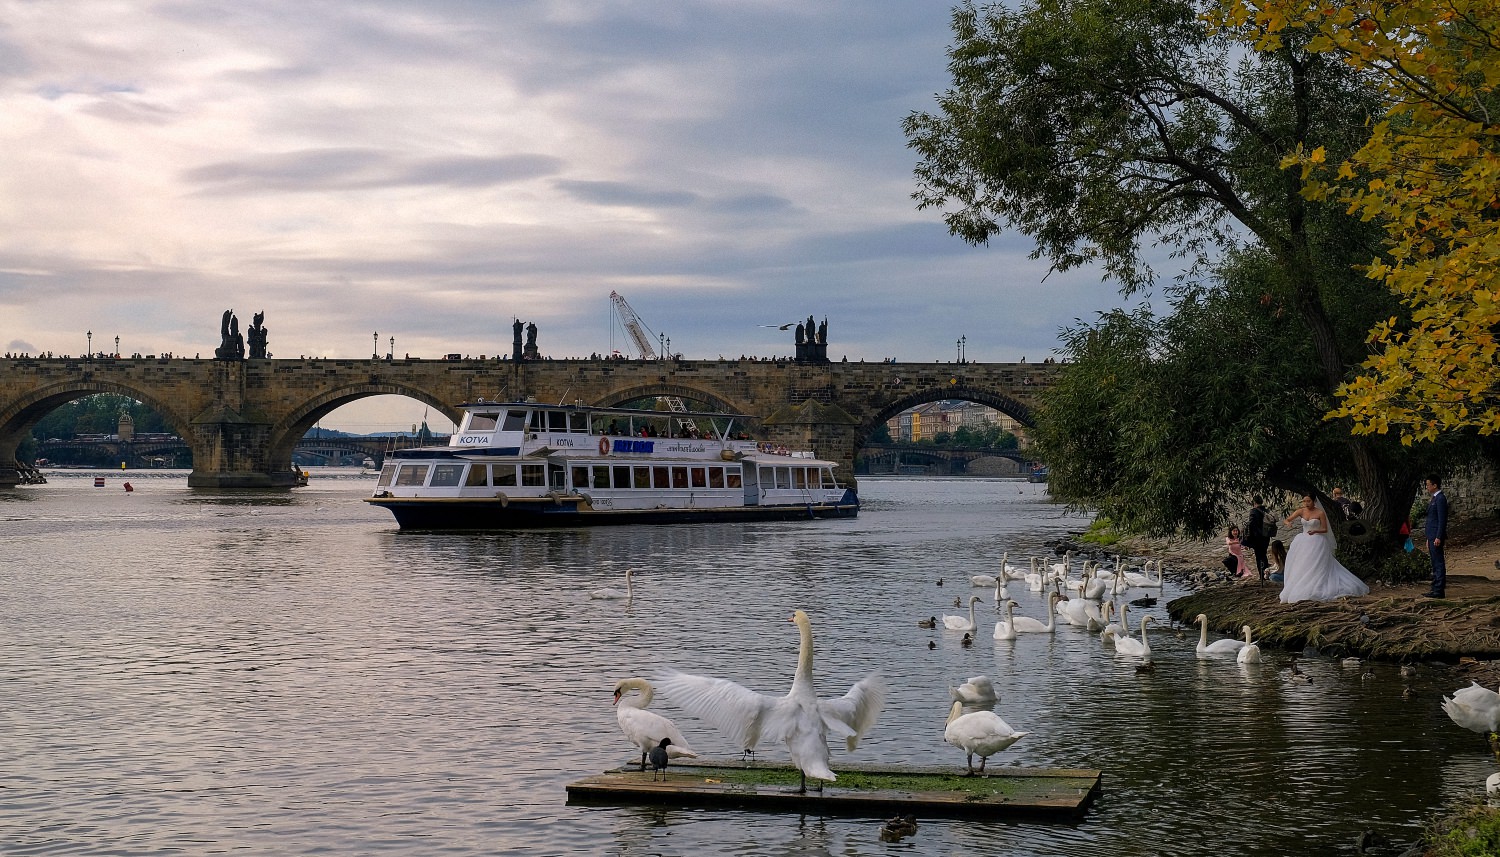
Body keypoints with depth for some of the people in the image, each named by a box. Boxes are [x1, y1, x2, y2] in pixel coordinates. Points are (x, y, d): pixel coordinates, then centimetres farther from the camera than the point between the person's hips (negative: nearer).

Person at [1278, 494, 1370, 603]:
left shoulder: (1320, 513, -8)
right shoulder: (1301, 511, 2)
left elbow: (1325, 529, -4)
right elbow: (1287, 520, 3)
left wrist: (1315, 531, -23)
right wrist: (1288, 523, -22)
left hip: (1316, 542, -4)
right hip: (1303, 541, 4)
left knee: (1316, 567, -6)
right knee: (1299, 567, 1)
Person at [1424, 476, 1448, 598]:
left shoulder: (1440, 499, -14)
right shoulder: (1435, 498, 17)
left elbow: (1442, 520, -19)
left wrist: (1438, 537, -22)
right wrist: (1429, 539, 23)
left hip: (1436, 536, -11)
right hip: (1432, 536, 11)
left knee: (1439, 563, -8)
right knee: (1435, 564, 13)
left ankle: (1439, 591, -8)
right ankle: (1435, 589, 18)